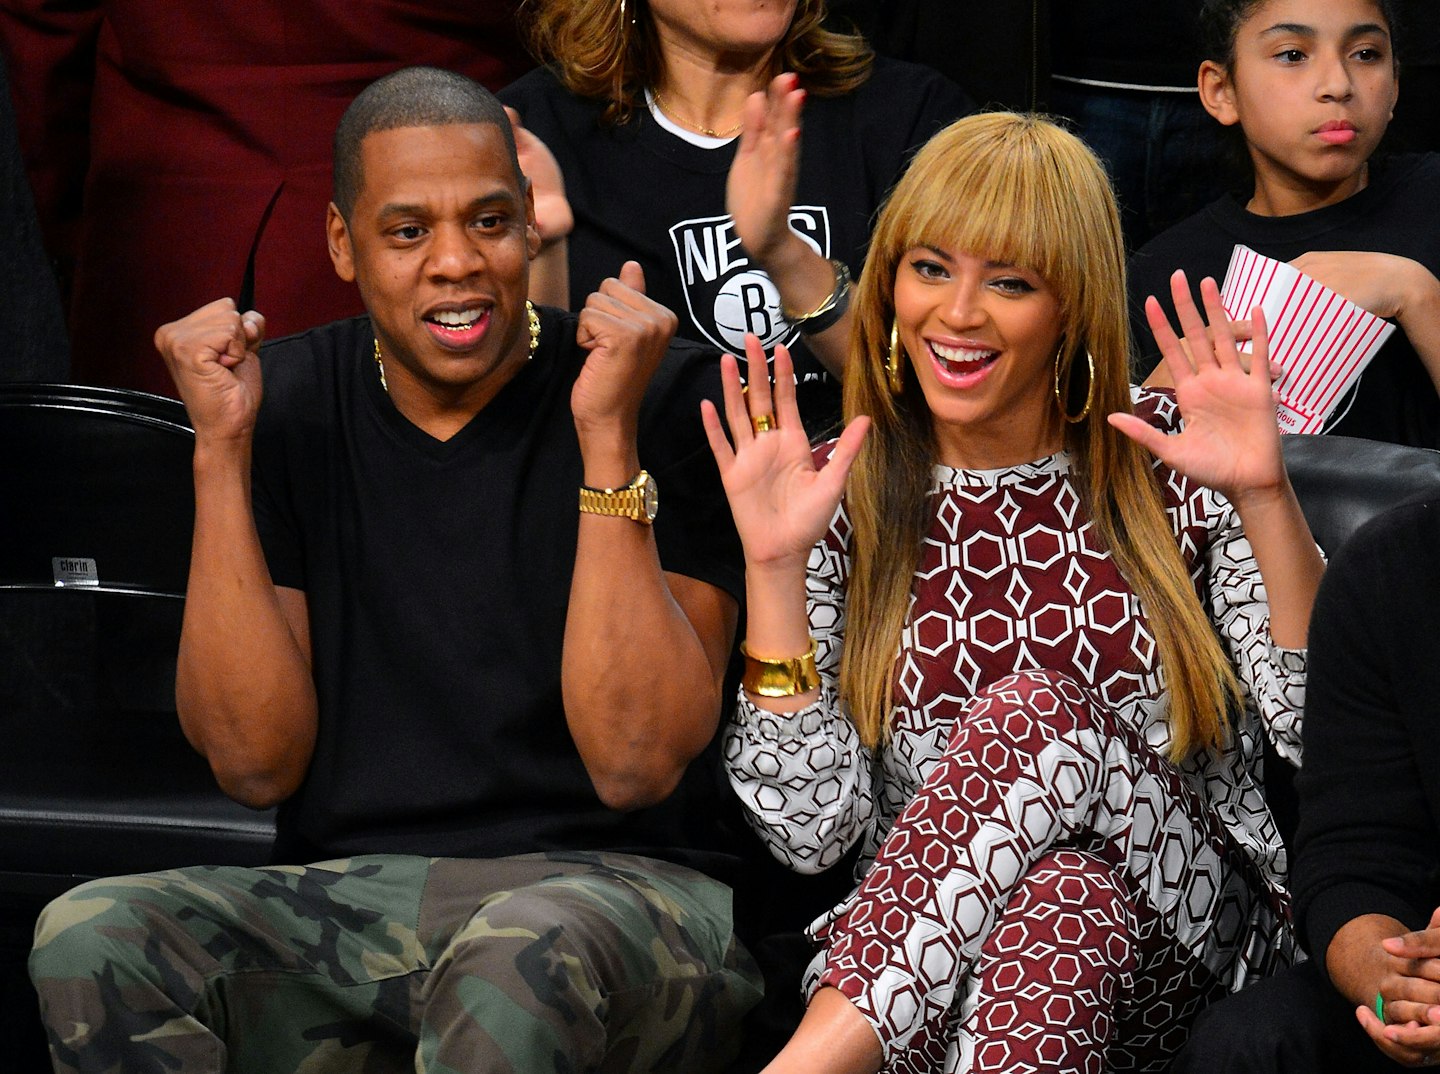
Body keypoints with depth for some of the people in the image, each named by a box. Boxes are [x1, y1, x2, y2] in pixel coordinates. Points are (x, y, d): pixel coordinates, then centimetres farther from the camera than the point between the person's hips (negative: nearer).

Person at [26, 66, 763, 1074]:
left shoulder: (666, 402, -3)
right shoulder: (287, 400, 7)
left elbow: (635, 764, -12)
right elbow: (256, 762, -1)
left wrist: (608, 438, -18)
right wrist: (222, 450, -7)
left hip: (612, 888, -4)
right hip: (346, 897, 4)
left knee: (519, 961, -40)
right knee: (89, 938, -26)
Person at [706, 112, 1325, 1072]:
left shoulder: (1167, 464, 5)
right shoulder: (841, 499, 6)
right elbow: (814, 830, -3)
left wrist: (1264, 497, -14)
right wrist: (774, 566, -11)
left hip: (1191, 944, 1)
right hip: (914, 966, 0)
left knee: (1033, 707, -29)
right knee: (1064, 903, -36)